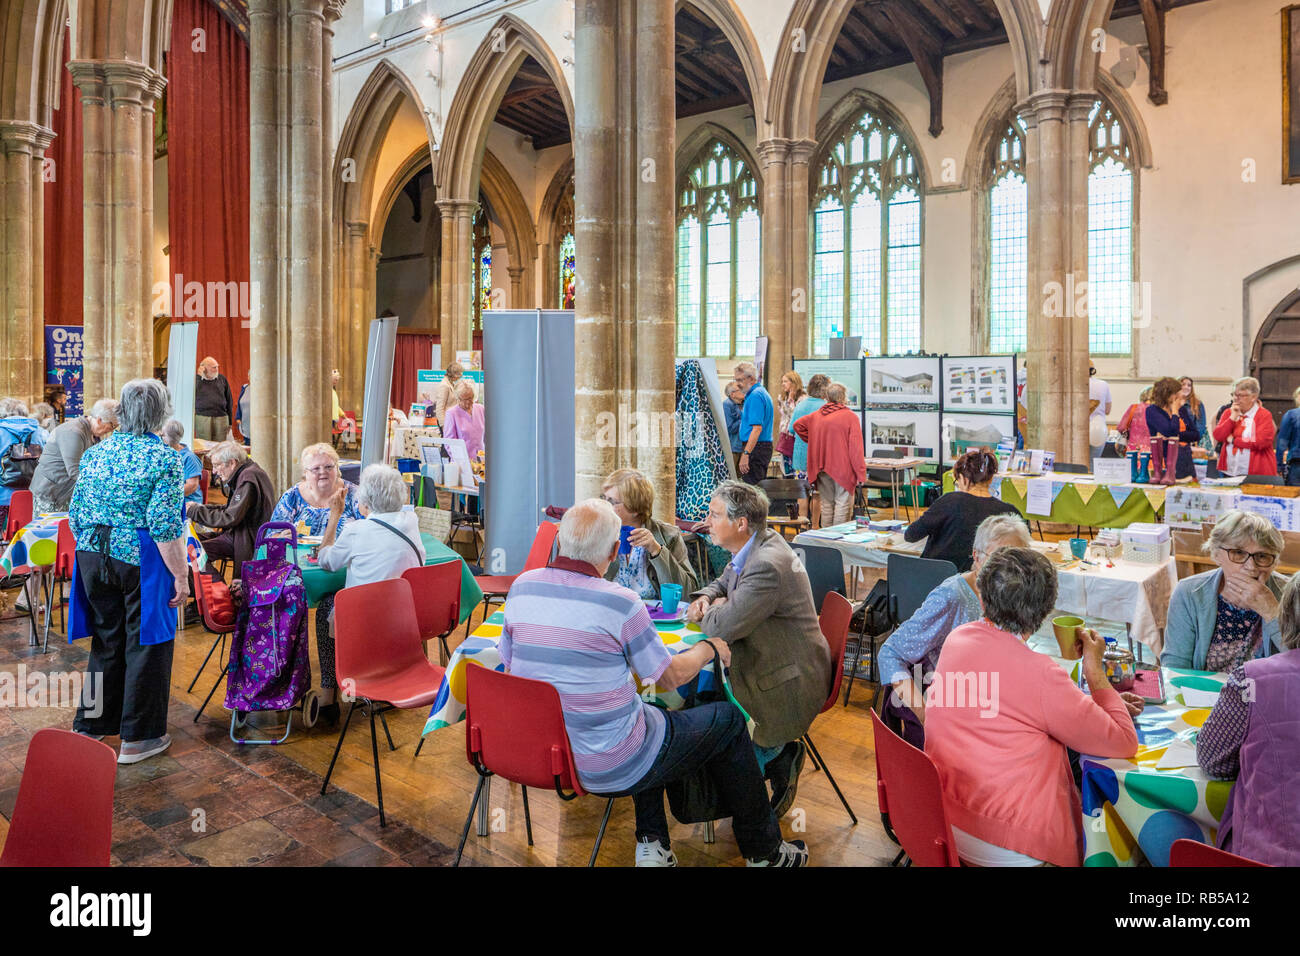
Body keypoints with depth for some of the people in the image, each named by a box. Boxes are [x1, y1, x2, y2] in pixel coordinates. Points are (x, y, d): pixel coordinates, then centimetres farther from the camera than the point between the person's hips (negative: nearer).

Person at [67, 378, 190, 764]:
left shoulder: (94, 453, 5)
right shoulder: (164, 458, -13)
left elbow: (75, 515, 9)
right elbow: (165, 526, -18)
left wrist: (90, 553, 22)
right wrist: (181, 575, -12)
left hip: (94, 556, 6)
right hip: (141, 562, -6)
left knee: (106, 641, 19)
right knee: (145, 644, 6)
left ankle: (90, 725, 29)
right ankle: (138, 737, 15)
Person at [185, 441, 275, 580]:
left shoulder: (248, 478, -19)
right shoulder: (245, 473, 13)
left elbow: (230, 518, -22)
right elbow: (233, 509, 20)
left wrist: (195, 511, -13)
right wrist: (202, 508, 9)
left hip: (251, 541, -11)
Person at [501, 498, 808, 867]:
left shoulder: (521, 588, -5)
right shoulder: (619, 602, -22)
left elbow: (511, 663, 8)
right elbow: (672, 676, -9)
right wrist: (709, 648, 12)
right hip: (611, 767, -6)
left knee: (649, 710, 32)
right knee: (727, 720, 13)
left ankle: (651, 844, 29)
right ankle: (763, 851, 28)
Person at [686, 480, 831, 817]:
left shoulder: (767, 566, -30)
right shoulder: (755, 545, 2)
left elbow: (722, 628, -30)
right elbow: (724, 582, 20)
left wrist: (716, 609, -7)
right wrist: (706, 598, -2)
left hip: (789, 685, -10)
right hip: (766, 660, 10)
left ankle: (779, 756, 12)